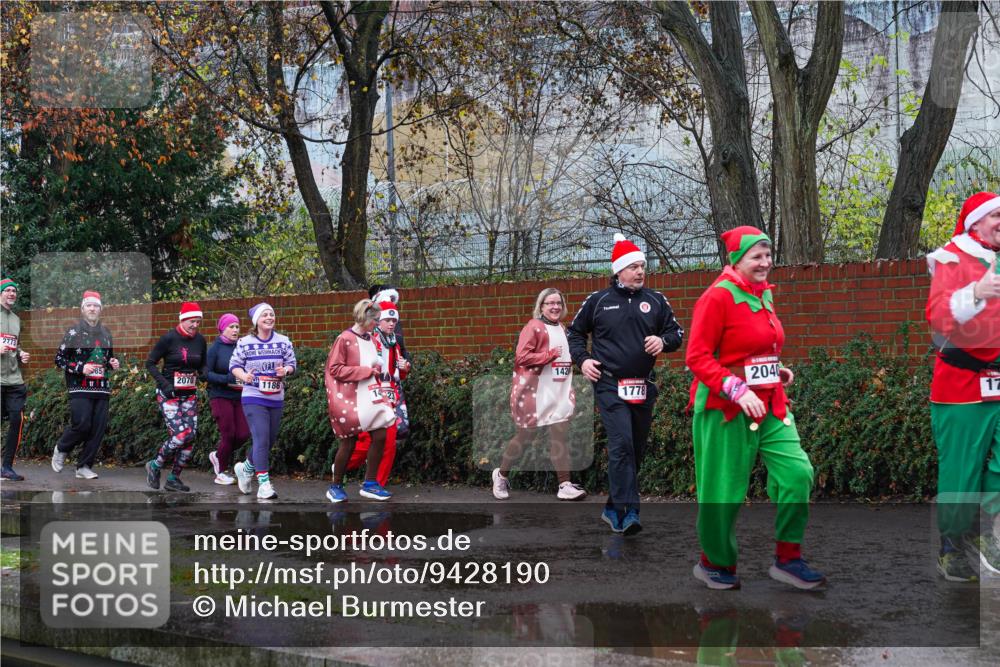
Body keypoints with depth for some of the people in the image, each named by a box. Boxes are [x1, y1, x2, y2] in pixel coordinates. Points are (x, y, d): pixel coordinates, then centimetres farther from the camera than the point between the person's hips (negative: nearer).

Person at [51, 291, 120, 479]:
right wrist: (80, 368, -14)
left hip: (102, 389, 5)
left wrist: (113, 364, 7)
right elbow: (59, 359, -2)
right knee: (82, 425, -15)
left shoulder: (106, 333, 17)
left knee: (98, 428, -1)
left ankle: (84, 466, 8)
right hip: (80, 388, -5)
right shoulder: (74, 332, 0)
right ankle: (61, 449, 13)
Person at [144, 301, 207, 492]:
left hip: (190, 395, 6)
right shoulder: (169, 338, -9)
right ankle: (155, 466, 6)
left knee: (191, 437, -1)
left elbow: (203, 365, 19)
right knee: (181, 435, -17)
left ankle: (173, 478, 12)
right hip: (169, 394, -6)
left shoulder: (200, 340, 6)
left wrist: (204, 373, -4)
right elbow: (150, 363, -5)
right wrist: (164, 384, -15)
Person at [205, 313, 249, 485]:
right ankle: (221, 473, 15)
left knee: (243, 434, -1)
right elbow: (207, 374, -9)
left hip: (239, 397, 4)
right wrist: (227, 379, -21)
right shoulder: (215, 348, -5)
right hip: (221, 397, -4)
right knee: (228, 434, -4)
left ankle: (218, 455, 26)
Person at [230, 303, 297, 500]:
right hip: (253, 398, -4)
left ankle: (245, 468, 39)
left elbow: (292, 363, 9)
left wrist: (286, 370, -14)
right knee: (261, 439, -16)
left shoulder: (283, 342, 5)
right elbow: (234, 365, 4)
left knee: (270, 441, 14)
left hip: (276, 399, 5)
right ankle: (264, 483, -13)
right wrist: (243, 375, -17)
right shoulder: (245, 343, -2)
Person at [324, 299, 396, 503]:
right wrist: (366, 371, -17)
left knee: (380, 435, 0)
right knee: (349, 441, -1)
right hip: (350, 398, -7)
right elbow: (335, 369, -15)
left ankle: (369, 483, 10)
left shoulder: (369, 339, 10)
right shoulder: (344, 339, -12)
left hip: (369, 395, 7)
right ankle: (336, 487, 15)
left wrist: (377, 368, 1)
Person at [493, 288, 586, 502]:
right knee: (524, 436, 5)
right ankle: (501, 474, 26)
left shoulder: (562, 329, 15)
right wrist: (550, 355, -19)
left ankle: (565, 485, -5)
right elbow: (522, 357, -19)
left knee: (560, 435, -4)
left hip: (559, 393, 6)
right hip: (534, 393, -6)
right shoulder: (534, 327, -10)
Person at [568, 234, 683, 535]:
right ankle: (627, 512, -21)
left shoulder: (655, 300, 7)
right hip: (610, 386, -4)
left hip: (643, 388, 4)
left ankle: (614, 509, 24)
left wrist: (663, 341, -8)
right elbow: (575, 332, 15)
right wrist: (582, 360, 0)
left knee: (636, 450, 10)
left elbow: (677, 332, 13)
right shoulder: (598, 301, 3)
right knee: (622, 445, -19)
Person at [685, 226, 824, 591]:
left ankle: (788, 559, 10)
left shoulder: (765, 294, 11)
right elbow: (697, 357, -16)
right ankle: (715, 563, 23)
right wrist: (738, 391, -24)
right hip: (727, 409, -7)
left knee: (797, 472, -3)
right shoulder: (718, 296, -13)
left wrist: (778, 370, 8)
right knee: (725, 491, 2)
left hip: (770, 406, 7)